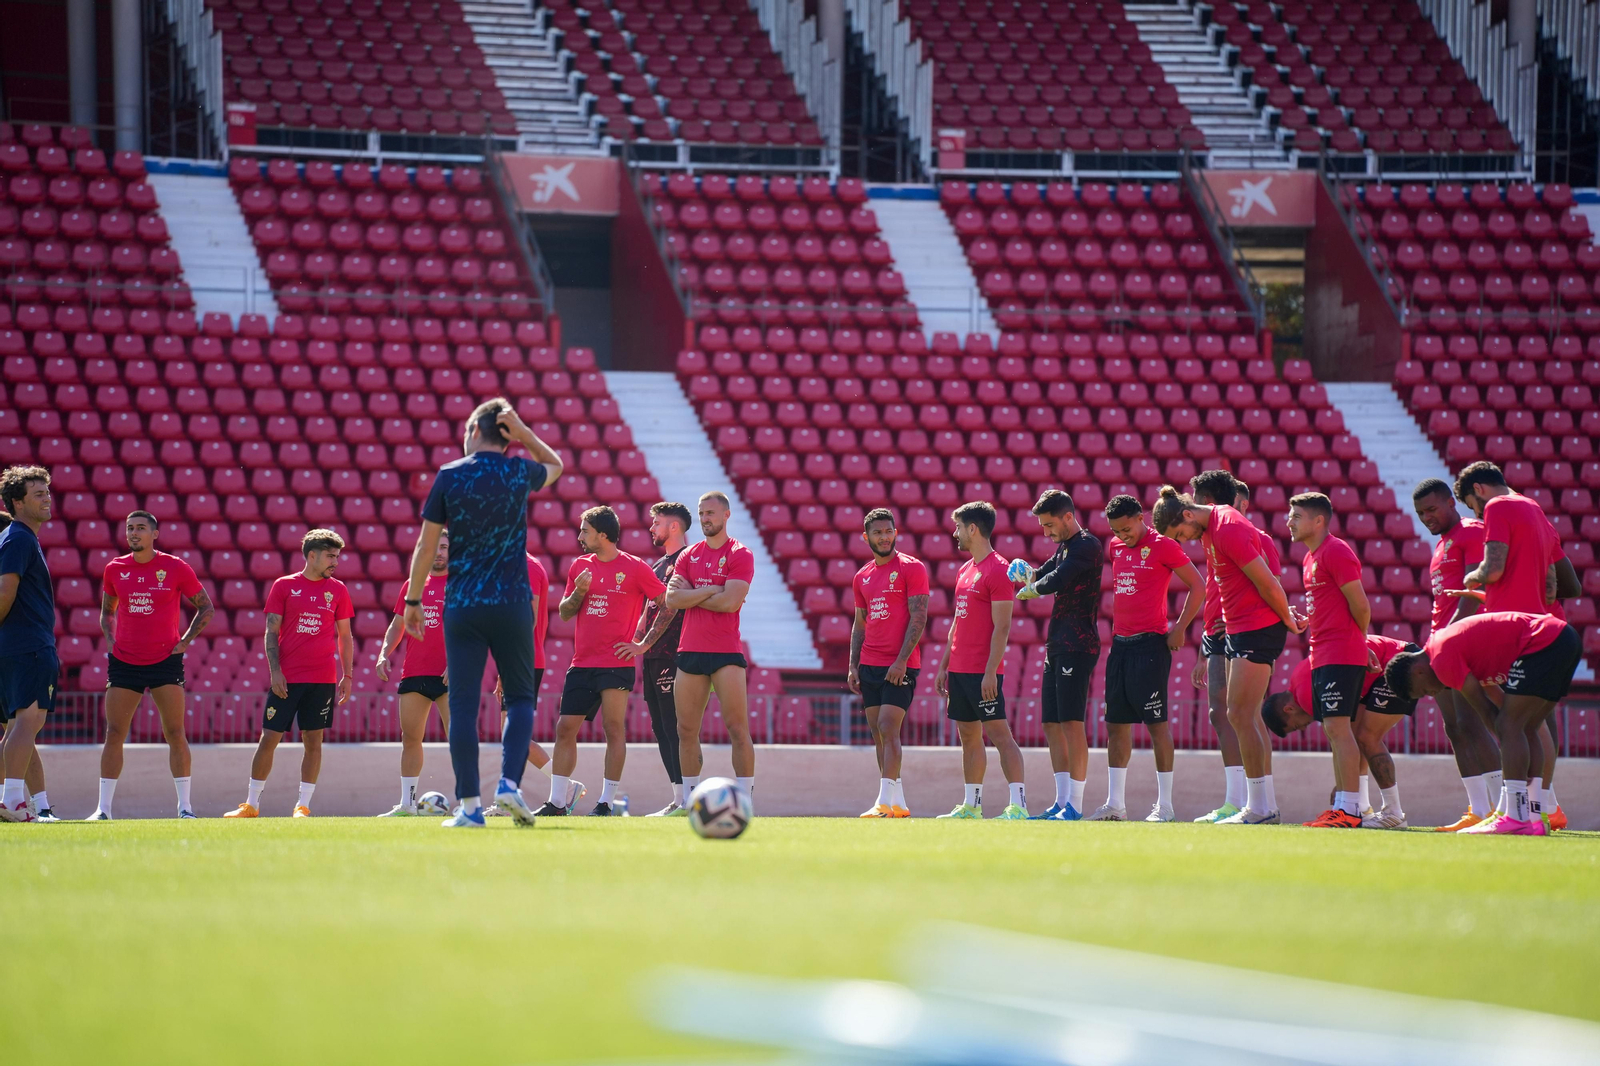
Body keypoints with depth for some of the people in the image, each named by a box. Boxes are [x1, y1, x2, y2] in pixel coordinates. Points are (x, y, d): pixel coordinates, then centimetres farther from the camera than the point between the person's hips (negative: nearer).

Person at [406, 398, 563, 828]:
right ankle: (510, 782, -10)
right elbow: (555, 465, 27)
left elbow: (426, 544, -1)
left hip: (461, 607, -1)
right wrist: (522, 432, 11)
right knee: (520, 698, 11)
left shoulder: (450, 476, -1)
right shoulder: (519, 472, 3)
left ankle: (469, 805, -4)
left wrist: (414, 601, 8)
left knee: (463, 706, 0)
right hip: (512, 604, 1)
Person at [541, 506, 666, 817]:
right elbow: (564, 613, 16)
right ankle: (556, 802, 6)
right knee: (565, 729, 1)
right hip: (582, 663, 5)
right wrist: (579, 592, -5)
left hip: (617, 663, -5)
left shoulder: (635, 568, -3)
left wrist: (644, 645, -3)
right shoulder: (580, 566, 12)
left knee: (614, 729, -6)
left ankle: (606, 803, -1)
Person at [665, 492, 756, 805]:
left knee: (738, 729, -8)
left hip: (726, 653, -5)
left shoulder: (740, 555, -2)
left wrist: (690, 595, -3)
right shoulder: (689, 556, 14)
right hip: (690, 650, 5)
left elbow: (731, 602, -14)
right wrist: (710, 591, -8)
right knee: (686, 731, 6)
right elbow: (672, 600, 1)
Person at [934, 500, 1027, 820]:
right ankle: (971, 806, 15)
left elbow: (1001, 627, -16)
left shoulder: (998, 571, -11)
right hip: (959, 669, 9)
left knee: (998, 733, -11)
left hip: (982, 671, -9)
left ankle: (1018, 805, -13)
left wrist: (990, 672, -20)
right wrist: (944, 666, 20)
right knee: (968, 736, 11)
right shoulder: (966, 570, 16)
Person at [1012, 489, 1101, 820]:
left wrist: (1029, 589, -2)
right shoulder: (1064, 547, 20)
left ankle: (1075, 805, -10)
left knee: (1071, 722, -11)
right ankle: (1061, 802, 13)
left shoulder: (1087, 545, -11)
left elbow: (1057, 581, -21)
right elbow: (1042, 575, 21)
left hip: (1077, 646, -10)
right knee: (1052, 724, 9)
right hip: (1057, 646, 10)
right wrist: (1025, 573, -2)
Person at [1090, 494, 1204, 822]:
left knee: (1157, 722, -5)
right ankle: (1115, 804, 10)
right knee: (1115, 724, 6)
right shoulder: (1116, 548, 14)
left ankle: (1164, 804, -1)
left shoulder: (1162, 547, -7)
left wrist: (1180, 628, -10)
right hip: (1120, 644, 8)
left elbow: (1198, 587, -5)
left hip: (1151, 644, -8)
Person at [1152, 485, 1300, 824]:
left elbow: (1267, 583, -20)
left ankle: (1259, 809, -8)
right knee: (1248, 717, 11)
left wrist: (1287, 620, -6)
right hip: (1238, 628, 10)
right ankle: (1267, 807, 14)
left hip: (1258, 628, -10)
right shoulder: (1214, 524, 9)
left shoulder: (1227, 532, -21)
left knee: (1240, 715, -10)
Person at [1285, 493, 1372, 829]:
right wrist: (1305, 621, 12)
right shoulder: (1311, 558, 18)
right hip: (1322, 656, 10)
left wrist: (1357, 640, 1)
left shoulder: (1336, 552, -12)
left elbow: (1360, 605, -12)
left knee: (1338, 726, -14)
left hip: (1340, 655, -10)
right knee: (1334, 730, 10)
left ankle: (1349, 809, -17)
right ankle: (1341, 806, 13)